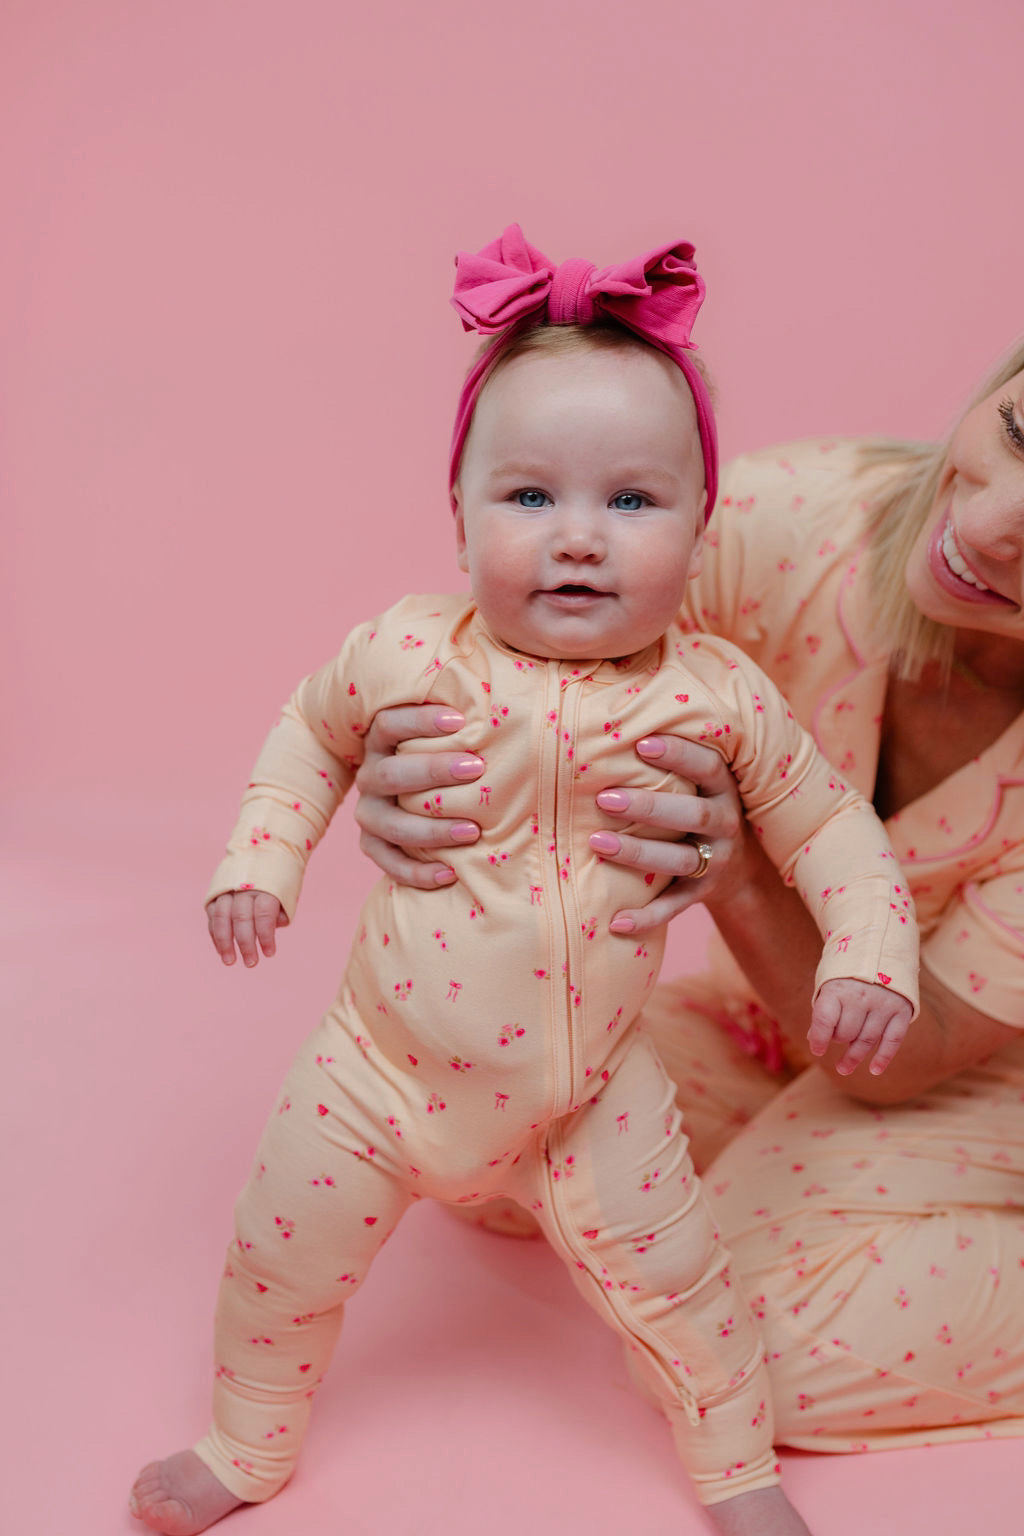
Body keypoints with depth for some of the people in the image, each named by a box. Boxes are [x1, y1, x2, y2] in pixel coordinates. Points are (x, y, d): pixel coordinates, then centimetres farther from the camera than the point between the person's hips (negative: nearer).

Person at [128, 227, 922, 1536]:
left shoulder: (719, 696, -17)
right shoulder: (406, 657, -17)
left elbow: (827, 825, -2)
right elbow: (309, 731, 5)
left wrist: (869, 954, -14)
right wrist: (259, 859, -3)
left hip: (588, 1097, 0)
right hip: (384, 1073, 1)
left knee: (675, 1287, 13)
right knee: (280, 1265, 17)